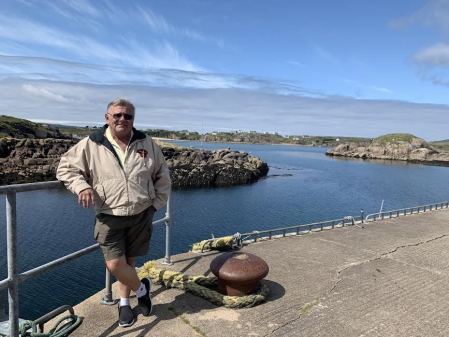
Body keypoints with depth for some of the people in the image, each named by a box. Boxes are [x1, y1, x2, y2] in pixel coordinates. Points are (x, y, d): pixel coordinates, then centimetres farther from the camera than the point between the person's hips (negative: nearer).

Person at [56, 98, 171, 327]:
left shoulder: (146, 144, 1)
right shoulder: (90, 145, -4)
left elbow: (162, 176, 10)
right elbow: (66, 168, 4)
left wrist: (156, 203, 5)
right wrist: (81, 186, -15)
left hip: (141, 216, 1)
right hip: (109, 217, -1)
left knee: (128, 261, 12)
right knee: (114, 264, -5)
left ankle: (124, 302, 37)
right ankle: (141, 289, 26)